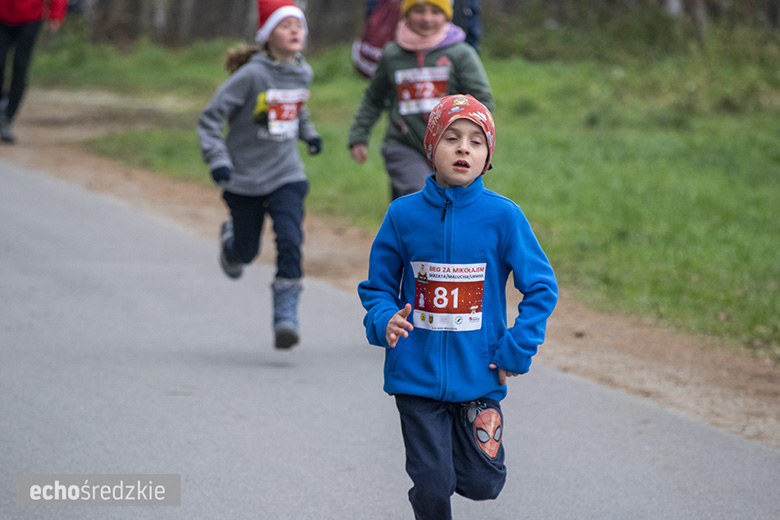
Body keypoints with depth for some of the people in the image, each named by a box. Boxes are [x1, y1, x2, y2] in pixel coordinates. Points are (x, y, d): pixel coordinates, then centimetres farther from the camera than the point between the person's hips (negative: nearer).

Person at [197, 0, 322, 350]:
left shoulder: (303, 73, 1)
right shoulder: (252, 75, -17)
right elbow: (210, 118, -15)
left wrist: (308, 133, 16)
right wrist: (217, 159, -25)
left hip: (287, 176, 3)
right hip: (245, 179, -3)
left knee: (290, 242, -18)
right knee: (247, 251, 13)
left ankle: (286, 318, -14)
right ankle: (230, 240, 50)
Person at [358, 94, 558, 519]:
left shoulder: (503, 216, -7)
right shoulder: (404, 214, -4)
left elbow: (541, 286, -1)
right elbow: (377, 285, 6)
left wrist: (516, 350, -7)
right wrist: (384, 321, -15)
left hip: (478, 373, 0)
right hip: (416, 375, 0)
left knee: (483, 484, 3)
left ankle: (461, 448, 36)